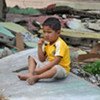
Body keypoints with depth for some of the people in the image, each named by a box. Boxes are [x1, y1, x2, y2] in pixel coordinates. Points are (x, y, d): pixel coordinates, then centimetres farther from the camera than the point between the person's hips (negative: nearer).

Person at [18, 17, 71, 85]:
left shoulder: (60, 44, -22)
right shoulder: (46, 43, 2)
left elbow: (55, 62, -28)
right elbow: (42, 59, 1)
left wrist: (41, 69, -29)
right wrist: (40, 46, -10)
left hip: (61, 68, -8)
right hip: (49, 65, 8)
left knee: (55, 69, -43)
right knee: (32, 58, 8)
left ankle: (36, 77, -32)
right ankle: (30, 74, -17)